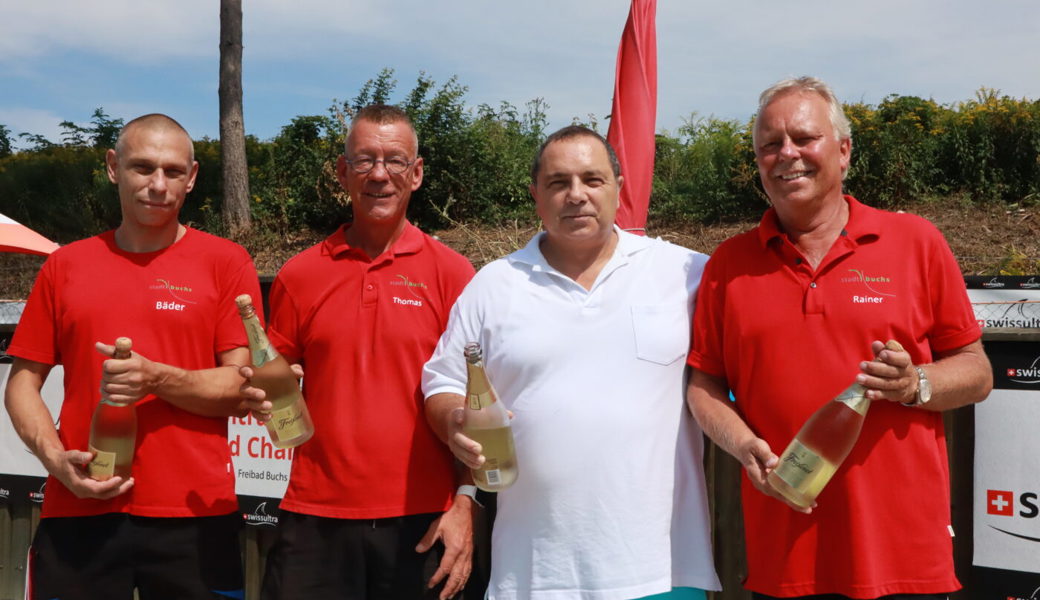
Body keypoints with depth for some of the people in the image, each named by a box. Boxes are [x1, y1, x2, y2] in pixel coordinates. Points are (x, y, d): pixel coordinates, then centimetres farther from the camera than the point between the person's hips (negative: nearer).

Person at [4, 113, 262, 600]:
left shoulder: (225, 262, 1)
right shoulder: (65, 265, 9)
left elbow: (243, 389, -2)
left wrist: (157, 380, -18)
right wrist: (56, 460, -6)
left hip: (193, 516, -2)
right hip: (78, 513, 2)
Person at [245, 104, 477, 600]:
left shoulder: (451, 272, 1)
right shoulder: (299, 274, 6)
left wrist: (464, 504, -6)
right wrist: (262, 395, -8)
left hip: (421, 521, -1)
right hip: (315, 520, 2)